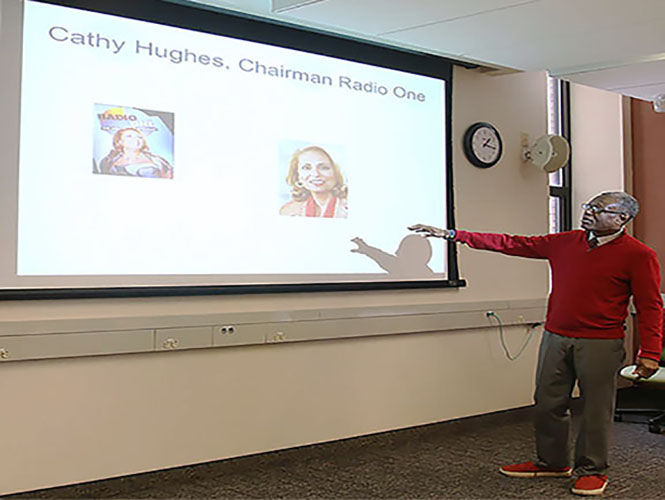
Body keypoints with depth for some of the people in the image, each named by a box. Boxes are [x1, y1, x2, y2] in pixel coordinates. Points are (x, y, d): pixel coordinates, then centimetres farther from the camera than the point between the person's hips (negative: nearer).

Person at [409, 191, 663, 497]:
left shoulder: (639, 255, -5)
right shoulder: (565, 242, 8)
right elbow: (510, 244, 9)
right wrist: (451, 235, 6)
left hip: (601, 344, -5)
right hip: (555, 337, 5)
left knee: (595, 408, 2)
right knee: (548, 402, 10)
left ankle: (591, 470, 19)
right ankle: (551, 463, 26)